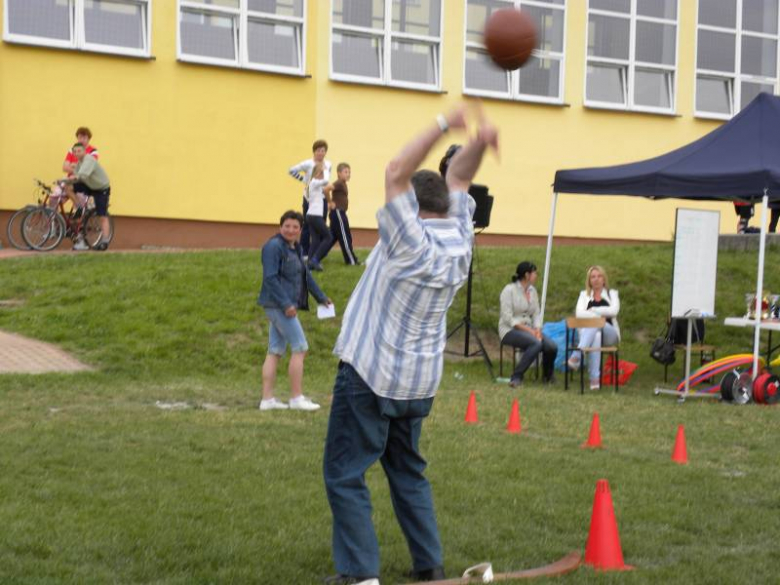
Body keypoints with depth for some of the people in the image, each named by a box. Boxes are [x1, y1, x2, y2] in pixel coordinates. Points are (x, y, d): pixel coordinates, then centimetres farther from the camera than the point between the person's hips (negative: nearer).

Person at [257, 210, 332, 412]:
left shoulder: (296, 248, 14)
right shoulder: (274, 246, -13)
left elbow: (305, 275, 23)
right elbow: (270, 278, -20)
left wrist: (321, 297, 25)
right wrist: (286, 304, -24)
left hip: (287, 305, 9)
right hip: (278, 304, -9)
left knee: (275, 351, 10)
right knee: (299, 348, -8)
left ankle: (267, 399, 13)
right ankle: (296, 398, -3)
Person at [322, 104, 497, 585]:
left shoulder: (412, 243, -17)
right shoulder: (460, 242, 1)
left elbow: (397, 173, -19)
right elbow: (458, 178, 10)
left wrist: (443, 126, -19)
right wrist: (479, 142, -7)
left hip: (370, 375, -7)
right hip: (421, 381, 7)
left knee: (345, 473, -1)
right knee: (408, 472, 18)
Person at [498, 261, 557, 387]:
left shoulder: (532, 291, 12)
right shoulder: (509, 290, -10)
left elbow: (536, 314, 10)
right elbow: (508, 318, -15)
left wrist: (537, 329, -11)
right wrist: (528, 330, -20)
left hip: (528, 329, 6)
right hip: (510, 330, -6)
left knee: (551, 346, -19)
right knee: (536, 343, -35)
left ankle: (547, 376, 8)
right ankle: (516, 377, -27)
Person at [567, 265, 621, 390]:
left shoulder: (612, 294, 19)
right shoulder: (584, 294, 21)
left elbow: (614, 311, -4)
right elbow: (579, 314, -1)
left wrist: (593, 310, -3)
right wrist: (600, 314, -13)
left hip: (609, 334, 0)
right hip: (588, 332, 0)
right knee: (596, 336, -39)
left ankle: (577, 355, -52)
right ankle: (595, 377, -53)